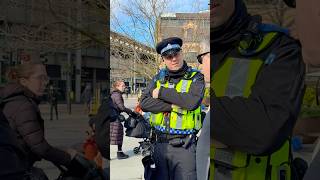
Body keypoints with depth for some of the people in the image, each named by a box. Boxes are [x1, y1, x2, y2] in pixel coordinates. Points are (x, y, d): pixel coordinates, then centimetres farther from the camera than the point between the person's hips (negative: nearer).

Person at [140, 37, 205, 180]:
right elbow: (144, 103, -4)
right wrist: (173, 106, -15)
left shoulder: (196, 77, -1)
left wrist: (162, 92, -12)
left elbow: (192, 102, -21)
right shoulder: (159, 77, 9)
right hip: (159, 144, 4)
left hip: (183, 146, -3)